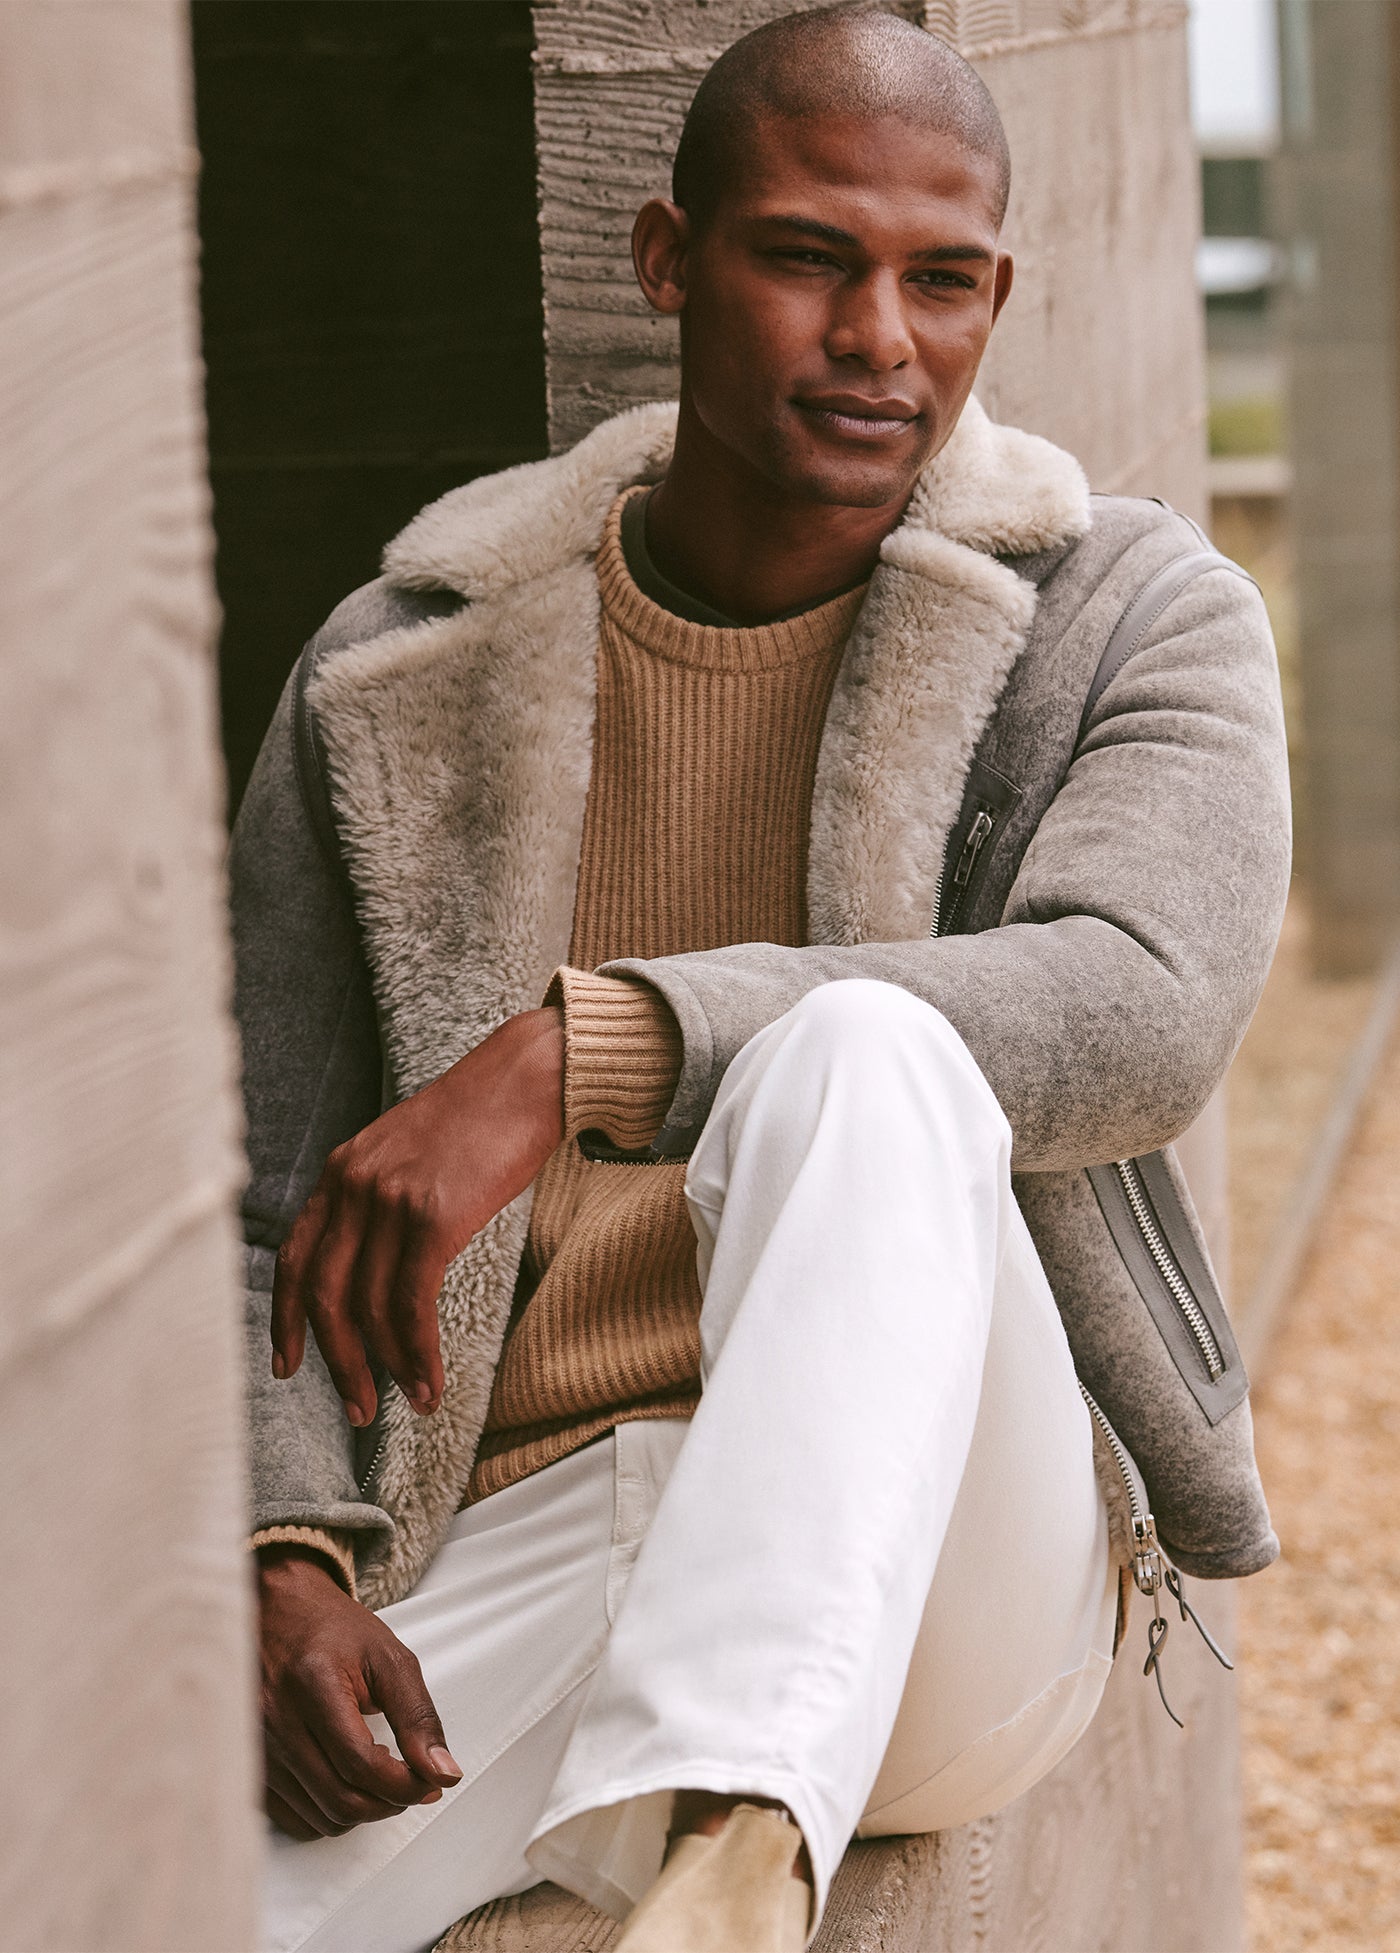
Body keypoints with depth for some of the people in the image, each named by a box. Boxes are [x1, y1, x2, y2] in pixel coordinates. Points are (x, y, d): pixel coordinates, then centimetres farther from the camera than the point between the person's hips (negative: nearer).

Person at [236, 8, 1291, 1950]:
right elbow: (259, 1241, 9)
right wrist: (283, 1576, -12)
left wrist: (577, 1050, -28)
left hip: (943, 1579, 0)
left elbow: (1139, 1017, -18)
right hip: (516, 1555, 1)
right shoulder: (398, 687, 8)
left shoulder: (1138, 619, 3)